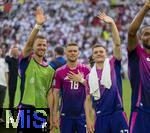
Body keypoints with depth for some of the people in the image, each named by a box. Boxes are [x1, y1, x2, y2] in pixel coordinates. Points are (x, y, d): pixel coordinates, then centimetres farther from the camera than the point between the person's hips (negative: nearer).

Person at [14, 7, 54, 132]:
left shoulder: (50, 70, 11)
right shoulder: (26, 60, 1)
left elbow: (49, 93, 8)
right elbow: (29, 43, -17)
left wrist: (51, 115, 0)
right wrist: (38, 25, -31)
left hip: (42, 110, 4)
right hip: (24, 108, -4)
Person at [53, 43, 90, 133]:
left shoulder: (86, 70, 3)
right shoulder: (60, 72, 4)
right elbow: (56, 93, 4)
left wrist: (81, 80, -11)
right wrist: (55, 114, -1)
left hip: (83, 114, 0)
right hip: (66, 114, 0)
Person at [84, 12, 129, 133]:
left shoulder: (113, 65, 3)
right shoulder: (90, 76, 10)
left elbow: (117, 44, -9)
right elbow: (88, 99, 12)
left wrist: (112, 24, -18)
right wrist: (88, 119, 2)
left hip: (117, 114, -3)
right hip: (100, 117, 3)